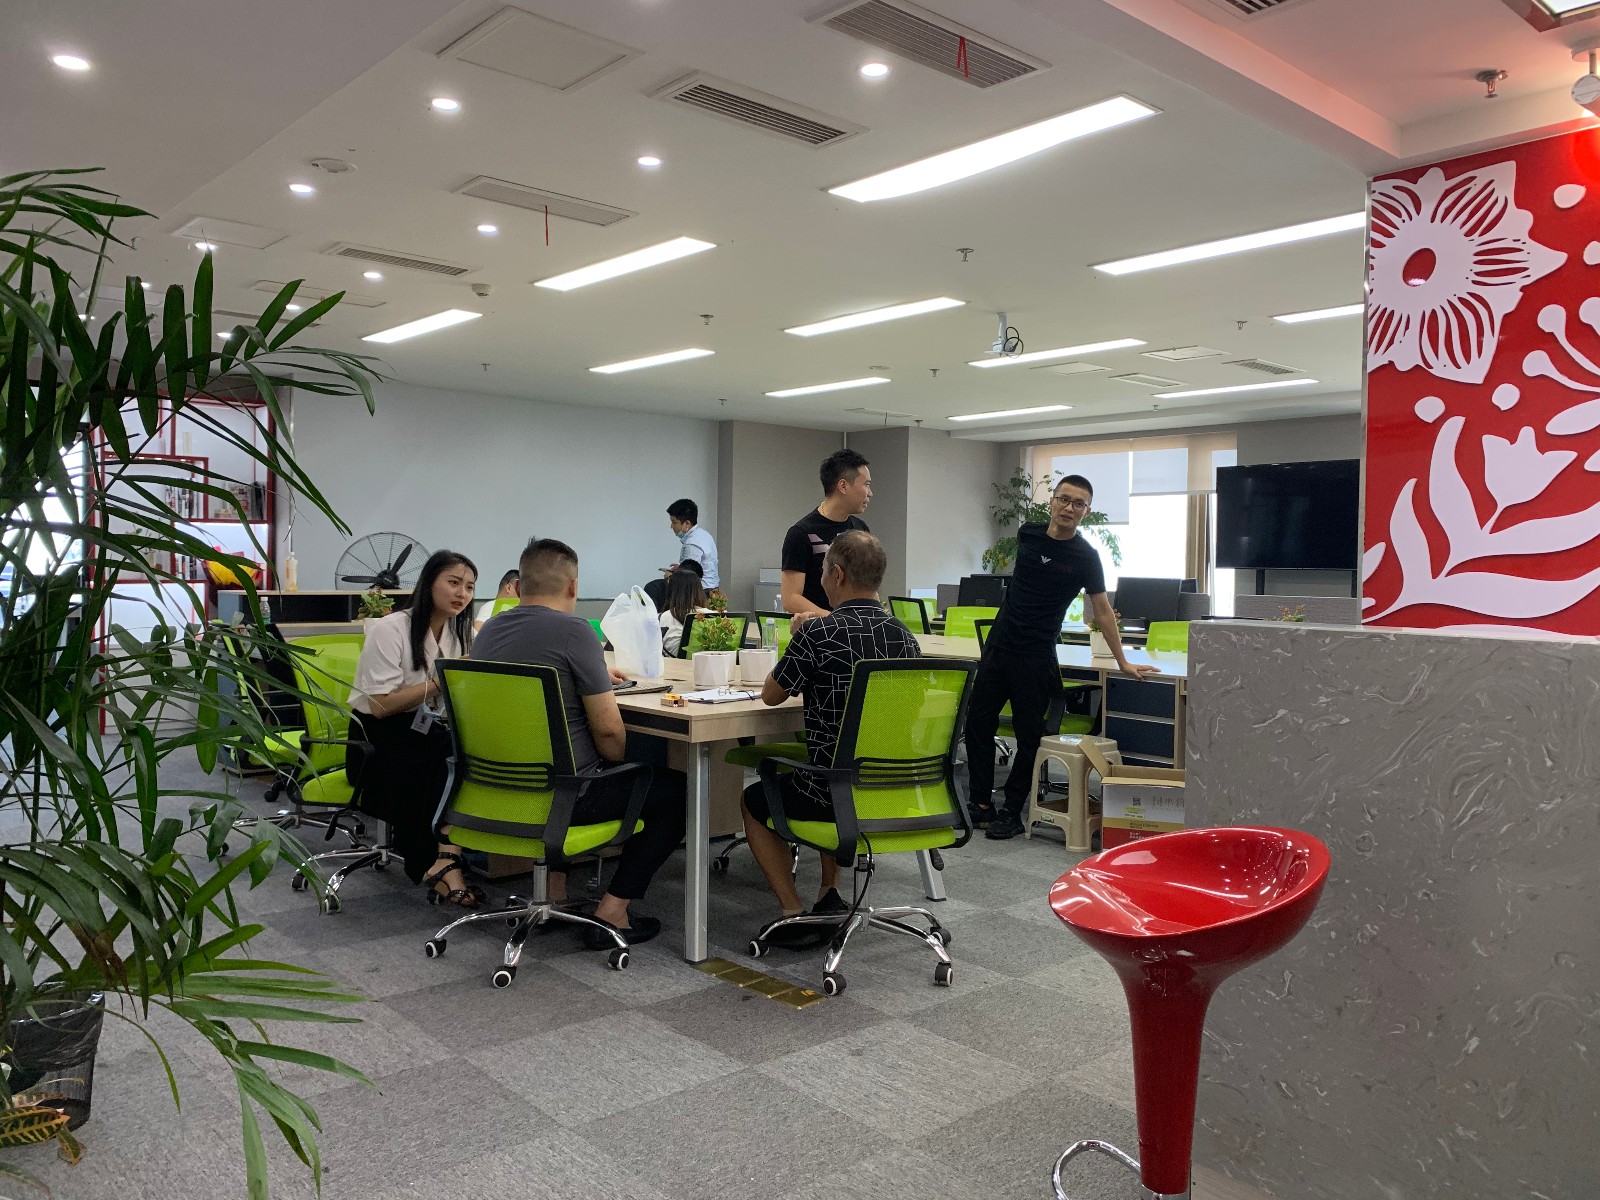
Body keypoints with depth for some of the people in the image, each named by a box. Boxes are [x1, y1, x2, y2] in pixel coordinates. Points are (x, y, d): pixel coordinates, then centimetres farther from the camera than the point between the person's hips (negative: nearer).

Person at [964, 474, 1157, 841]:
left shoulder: (1085, 556, -8)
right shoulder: (1027, 535, 2)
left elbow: (1102, 610, -2)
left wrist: (1123, 662, -1)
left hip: (1035, 659, -4)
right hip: (998, 646, 4)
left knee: (1028, 737, 3)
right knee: (978, 724, 6)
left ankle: (1012, 813, 16)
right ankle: (981, 803, 18)